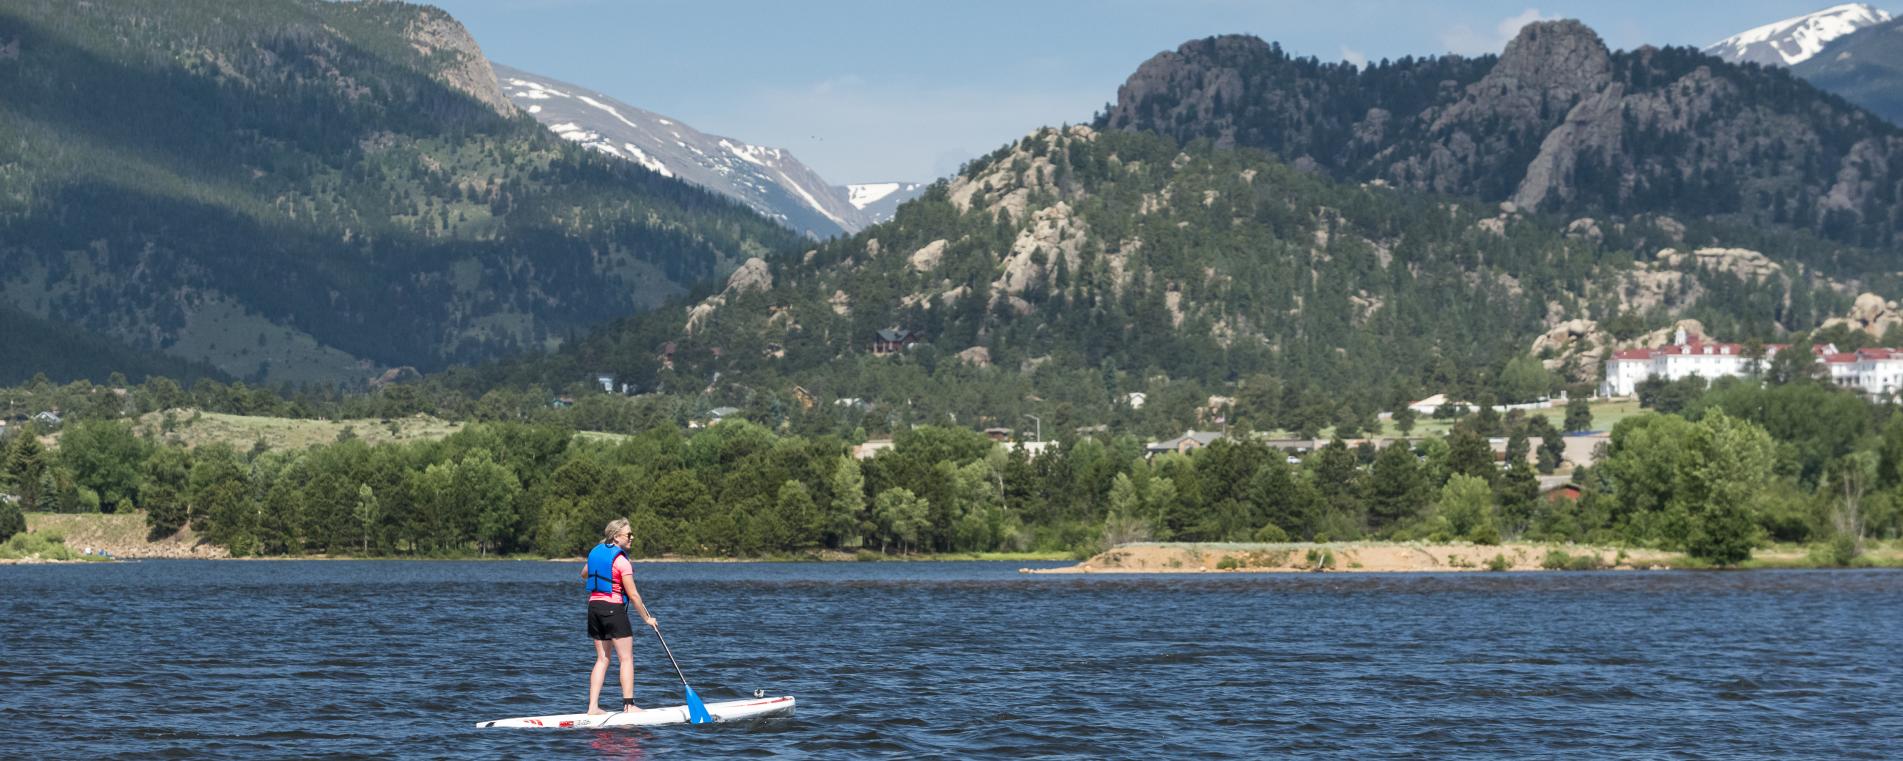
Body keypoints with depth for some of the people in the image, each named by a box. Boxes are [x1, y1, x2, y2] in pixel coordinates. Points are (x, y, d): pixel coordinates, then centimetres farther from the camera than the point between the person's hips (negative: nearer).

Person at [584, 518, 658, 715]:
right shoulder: (621, 560, -14)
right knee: (626, 658, 0)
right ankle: (628, 704, -4)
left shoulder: (596, 552, 9)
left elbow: (583, 575, 29)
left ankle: (593, 706, 6)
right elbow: (633, 595, -14)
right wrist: (647, 618, -4)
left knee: (602, 659, 11)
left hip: (594, 607, 7)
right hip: (613, 609, -7)